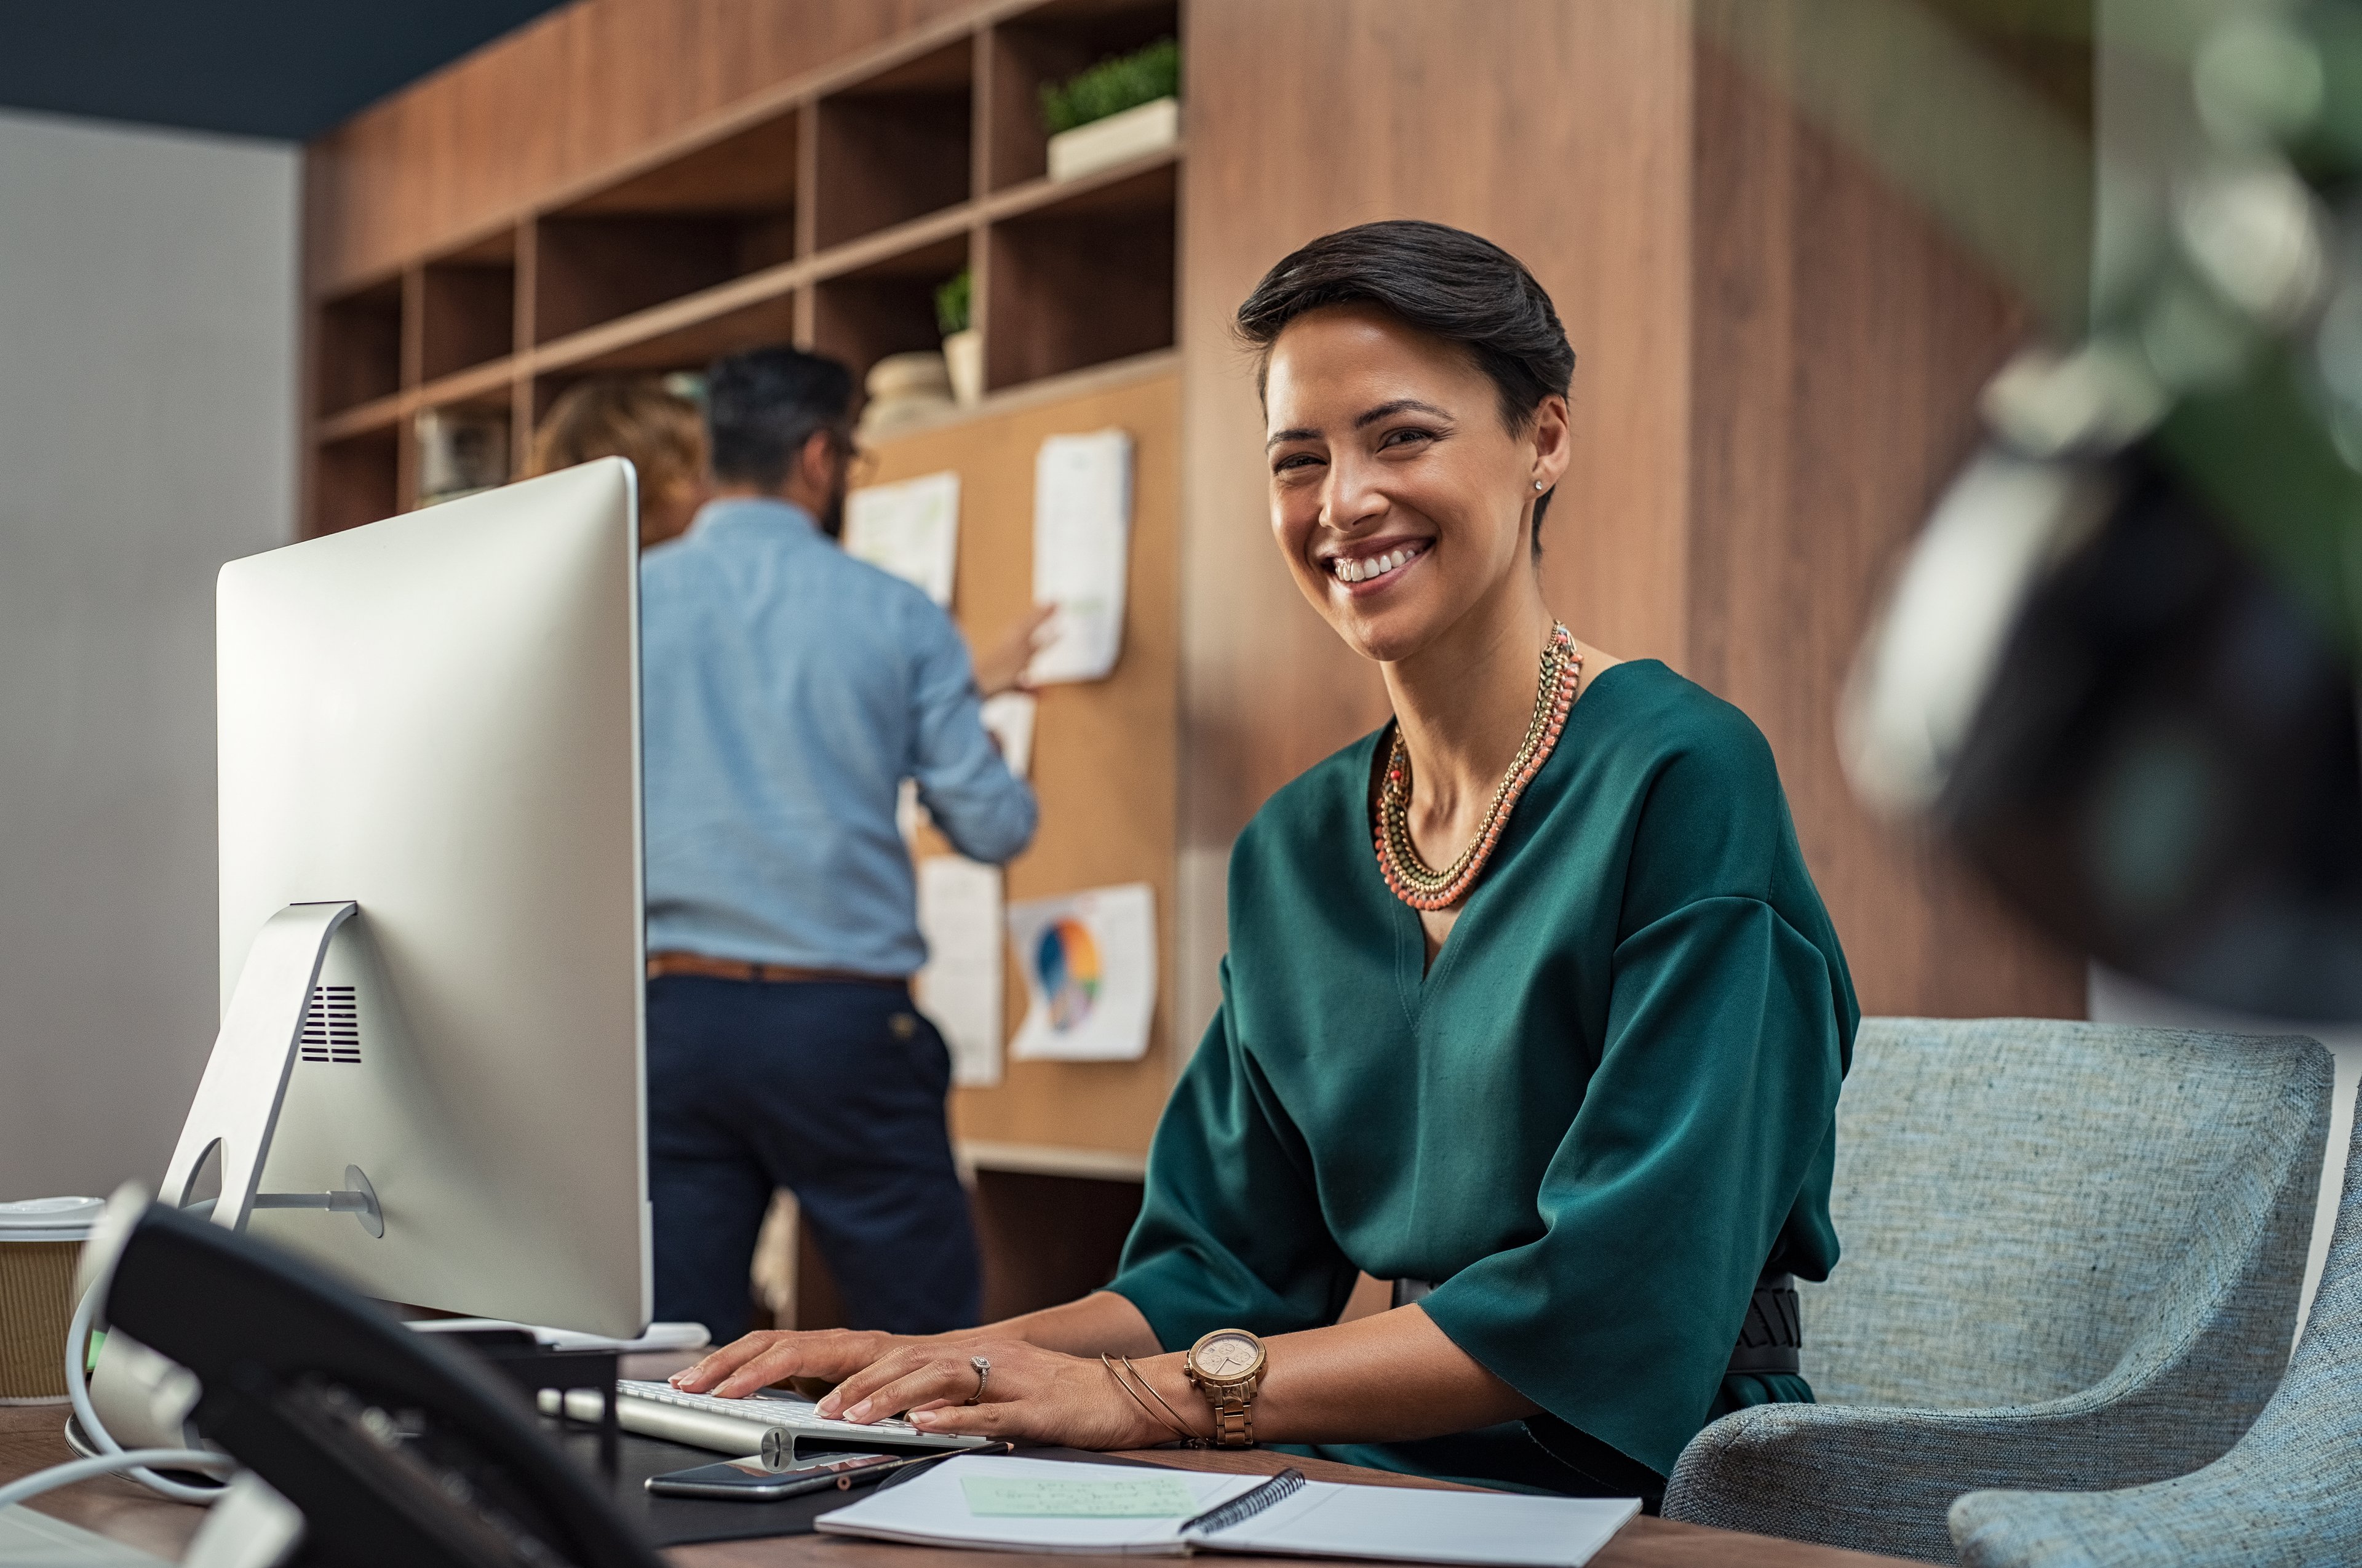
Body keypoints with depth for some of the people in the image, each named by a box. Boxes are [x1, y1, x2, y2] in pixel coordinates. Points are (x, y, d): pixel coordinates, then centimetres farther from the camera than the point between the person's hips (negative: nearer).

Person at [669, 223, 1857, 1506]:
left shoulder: (1682, 781, -11)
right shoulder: (1291, 855, 11)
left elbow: (1622, 1298, -18)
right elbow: (1223, 1266, 13)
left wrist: (1161, 1394, -20)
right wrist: (934, 1359, -4)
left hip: (1661, 1493, -5)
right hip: (1384, 1482, 6)